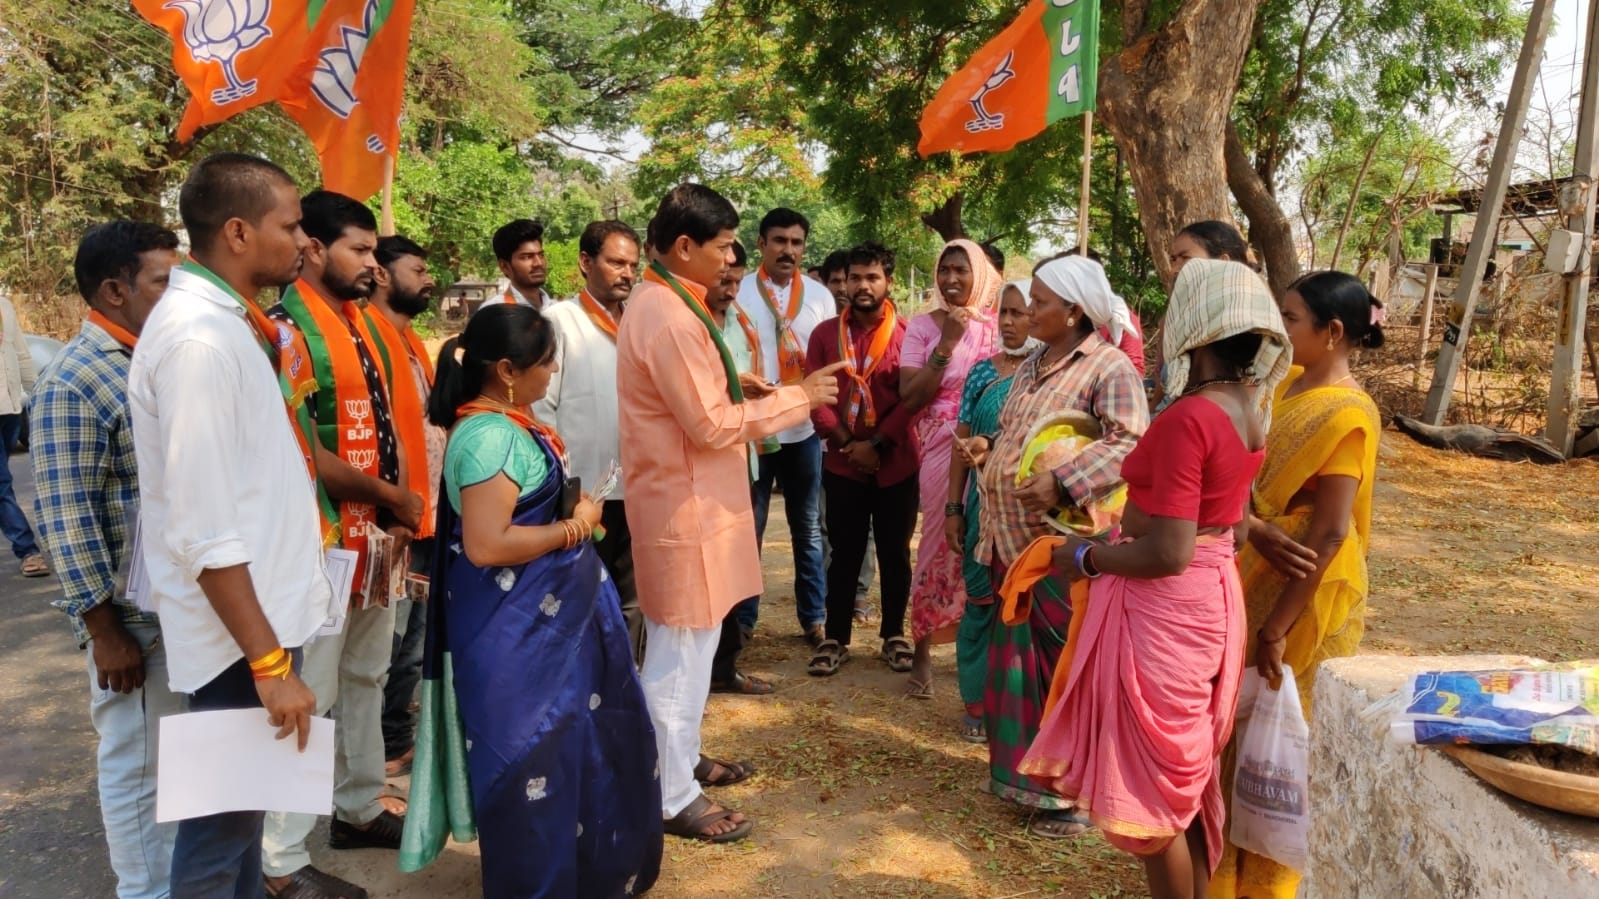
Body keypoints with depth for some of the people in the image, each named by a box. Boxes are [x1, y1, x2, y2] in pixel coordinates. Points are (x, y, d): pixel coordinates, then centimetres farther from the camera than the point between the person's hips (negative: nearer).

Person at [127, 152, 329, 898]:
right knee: (225, 812, 7)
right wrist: (268, 660, -23)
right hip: (238, 632, -9)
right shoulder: (198, 338, -21)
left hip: (265, 607, 9)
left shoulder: (226, 321, 9)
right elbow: (204, 533, -25)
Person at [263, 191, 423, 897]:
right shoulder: (286, 330, -16)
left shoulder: (365, 324, 11)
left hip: (377, 536, 9)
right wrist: (390, 496, -13)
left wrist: (400, 505, 2)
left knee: (366, 676, 19)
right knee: (308, 695, 0)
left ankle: (360, 806, 36)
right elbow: (297, 452, -21)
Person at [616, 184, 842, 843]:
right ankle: (673, 797, 13)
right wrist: (797, 397, -14)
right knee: (682, 649, 0)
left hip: (682, 497, 10)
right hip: (686, 505, -10)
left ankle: (678, 758, 35)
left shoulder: (659, 302, 11)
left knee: (682, 643, 20)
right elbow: (711, 426, -22)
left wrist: (736, 390, 6)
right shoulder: (670, 317, -22)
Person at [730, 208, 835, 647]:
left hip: (805, 430, 3)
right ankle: (742, 619, 21)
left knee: (808, 529, 13)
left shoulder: (820, 295, 5)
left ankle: (813, 617, 25)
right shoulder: (738, 292, -4)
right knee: (747, 529, 9)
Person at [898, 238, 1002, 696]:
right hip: (941, 448, -2)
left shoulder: (996, 326, 7)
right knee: (942, 540, -1)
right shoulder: (923, 326, 1)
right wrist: (947, 346, -13)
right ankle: (923, 650, 12)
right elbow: (910, 396, -7)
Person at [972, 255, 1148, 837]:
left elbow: (1129, 444, -23)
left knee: (1065, 669, 1)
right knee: (1017, 657, 16)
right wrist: (989, 445, 6)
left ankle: (1075, 795, 15)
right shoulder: (1034, 364, 15)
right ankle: (1025, 770, 32)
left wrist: (1063, 482, -32)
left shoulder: (1110, 367, -12)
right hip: (1011, 537, 9)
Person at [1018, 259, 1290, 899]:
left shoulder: (1187, 419, -24)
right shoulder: (1250, 409, 3)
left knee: (1153, 786, 8)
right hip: (1211, 596, 9)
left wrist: (1085, 557, -12)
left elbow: (1168, 554, -25)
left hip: (1163, 609, -9)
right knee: (1188, 777, 23)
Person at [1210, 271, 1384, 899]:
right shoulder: (1288, 384, 6)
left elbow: (1329, 533, -23)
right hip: (1260, 578, 8)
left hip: (1306, 597, -8)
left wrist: (1277, 627, -21)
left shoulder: (1345, 414, -20)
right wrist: (1256, 527, -11)